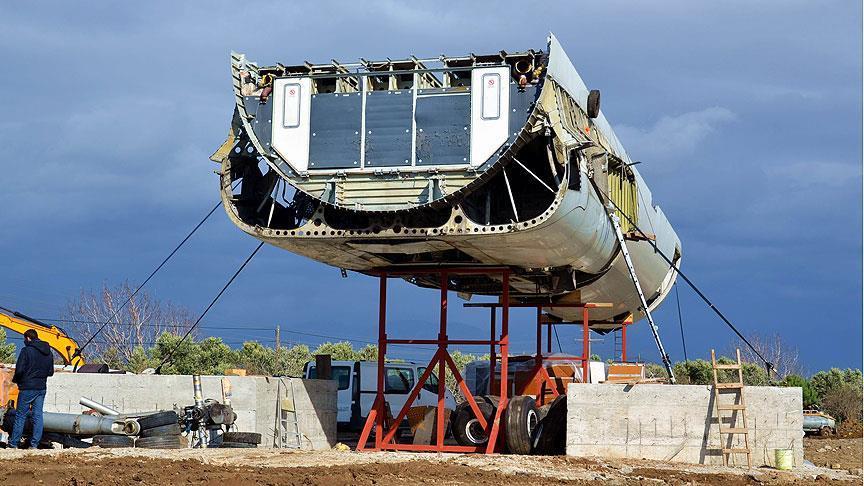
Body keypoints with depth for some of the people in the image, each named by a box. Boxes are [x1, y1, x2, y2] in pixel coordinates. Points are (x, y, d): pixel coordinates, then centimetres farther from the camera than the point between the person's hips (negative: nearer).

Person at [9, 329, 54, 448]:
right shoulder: (48, 353, 9)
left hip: (28, 388, -6)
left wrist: (15, 380, 3)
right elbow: (51, 372, 14)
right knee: (38, 415, 7)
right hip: (42, 388, 6)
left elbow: (19, 370, -15)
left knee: (20, 416, 2)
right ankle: (34, 444, 6)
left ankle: (13, 443, 7)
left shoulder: (26, 351, -12)